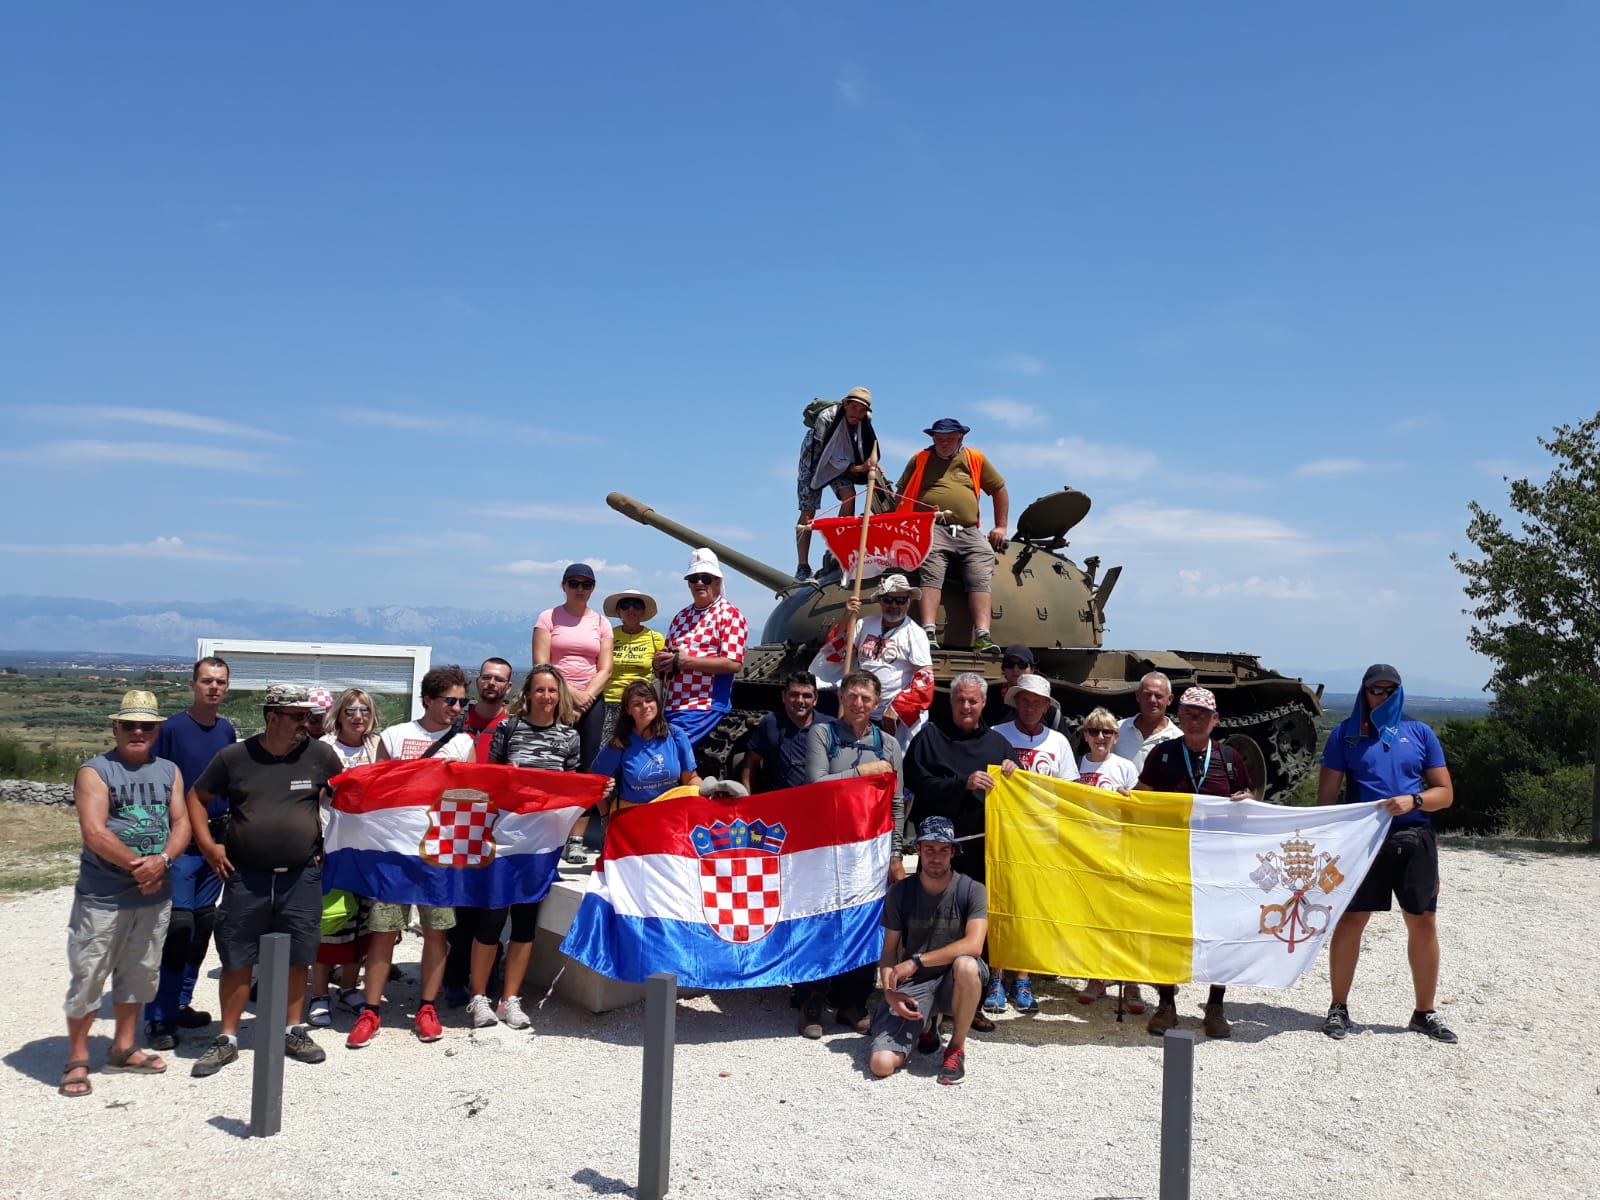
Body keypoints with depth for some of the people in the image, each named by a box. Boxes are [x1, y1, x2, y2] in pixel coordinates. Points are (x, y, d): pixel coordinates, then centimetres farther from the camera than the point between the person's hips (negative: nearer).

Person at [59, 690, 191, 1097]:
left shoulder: (169, 771, 9)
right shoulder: (94, 771, -6)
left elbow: (181, 824, 3)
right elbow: (94, 832, -16)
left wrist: (162, 860, -16)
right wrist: (138, 865, -16)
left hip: (155, 895, 5)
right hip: (103, 896, -5)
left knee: (140, 973, 14)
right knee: (89, 976, 0)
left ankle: (123, 1048, 29)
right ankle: (77, 1059, 13)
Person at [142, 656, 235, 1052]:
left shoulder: (227, 730, 7)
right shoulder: (171, 728, -9)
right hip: (179, 842, -6)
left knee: (203, 926, 10)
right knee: (177, 925, -9)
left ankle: (181, 1002, 23)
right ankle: (159, 1017, 0)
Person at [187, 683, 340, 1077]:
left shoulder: (320, 755, -1)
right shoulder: (235, 756, -3)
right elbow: (197, 797, 9)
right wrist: (207, 844, -1)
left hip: (302, 877, 1)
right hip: (246, 878, -1)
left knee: (297, 958, 10)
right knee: (237, 960, 5)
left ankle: (293, 1032, 25)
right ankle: (227, 1039, 18)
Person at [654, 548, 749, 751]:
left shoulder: (730, 615, -3)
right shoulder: (680, 617, 19)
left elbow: (733, 664, -14)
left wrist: (686, 661, -16)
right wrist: (661, 663, 2)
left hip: (706, 707, -7)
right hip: (672, 707, 7)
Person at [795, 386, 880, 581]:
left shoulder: (866, 419, -15)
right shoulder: (826, 418, -32)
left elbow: (871, 437, 7)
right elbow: (829, 456, -28)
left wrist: (873, 458, -10)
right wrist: (857, 468, -32)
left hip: (841, 461, 5)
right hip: (815, 461, -5)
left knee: (849, 495, -20)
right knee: (808, 513, -9)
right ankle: (803, 566, -5)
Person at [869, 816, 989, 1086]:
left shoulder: (972, 891, -8)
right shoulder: (900, 893, -1)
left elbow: (973, 944, -23)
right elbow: (889, 951, 3)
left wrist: (916, 961, -25)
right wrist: (889, 991, -16)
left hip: (953, 982, -1)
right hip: (911, 985, 2)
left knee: (966, 964, -38)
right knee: (882, 1064, -19)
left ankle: (957, 1048, -12)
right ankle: (925, 1025, 16)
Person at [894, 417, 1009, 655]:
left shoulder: (975, 459, 19)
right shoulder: (920, 459, 17)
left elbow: (999, 489, 23)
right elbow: (902, 492, 18)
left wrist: (1001, 527, 16)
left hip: (968, 532, 2)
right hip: (932, 529, -2)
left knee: (981, 580, -17)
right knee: (930, 577, -24)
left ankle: (982, 636, -25)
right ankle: (928, 632, -34)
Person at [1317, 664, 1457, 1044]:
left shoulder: (1419, 733, 8)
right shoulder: (1345, 733, 5)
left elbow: (1445, 792, 7)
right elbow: (1327, 792, 4)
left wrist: (1413, 801, -13)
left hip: (1413, 839, 2)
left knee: (1423, 923, 4)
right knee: (1350, 921, 0)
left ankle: (1425, 1013, 19)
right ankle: (1339, 1007, 13)